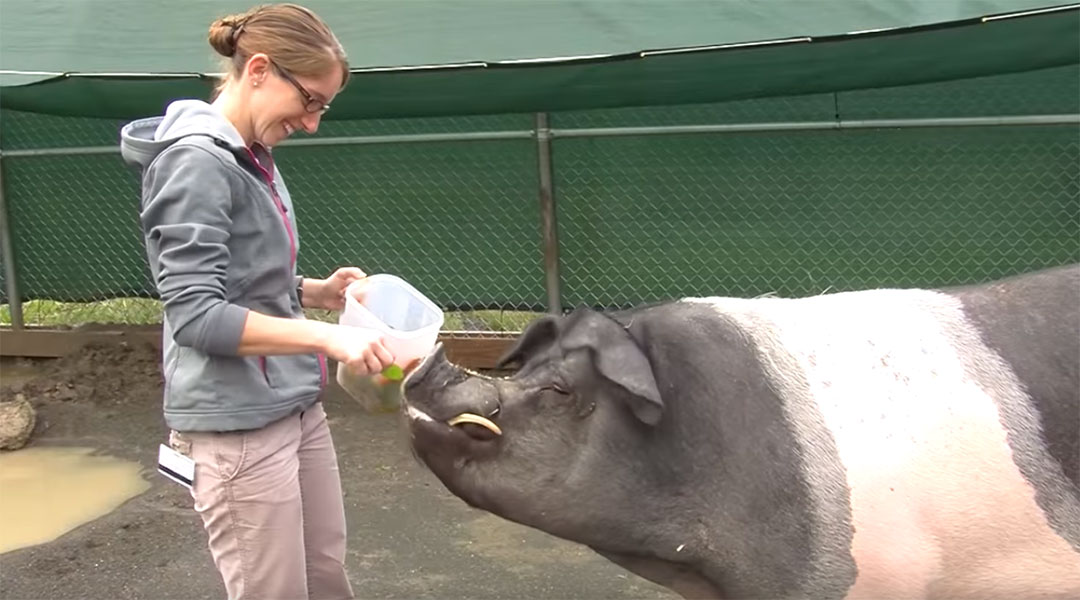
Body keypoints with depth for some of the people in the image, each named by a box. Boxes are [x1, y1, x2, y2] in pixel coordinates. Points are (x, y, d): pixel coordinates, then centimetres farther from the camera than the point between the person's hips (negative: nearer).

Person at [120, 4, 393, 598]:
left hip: (296, 406, 9)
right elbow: (196, 315, -22)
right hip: (237, 424, -9)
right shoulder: (195, 162, -16)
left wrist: (318, 292, 3)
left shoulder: (253, 158, 11)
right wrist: (326, 337, -28)